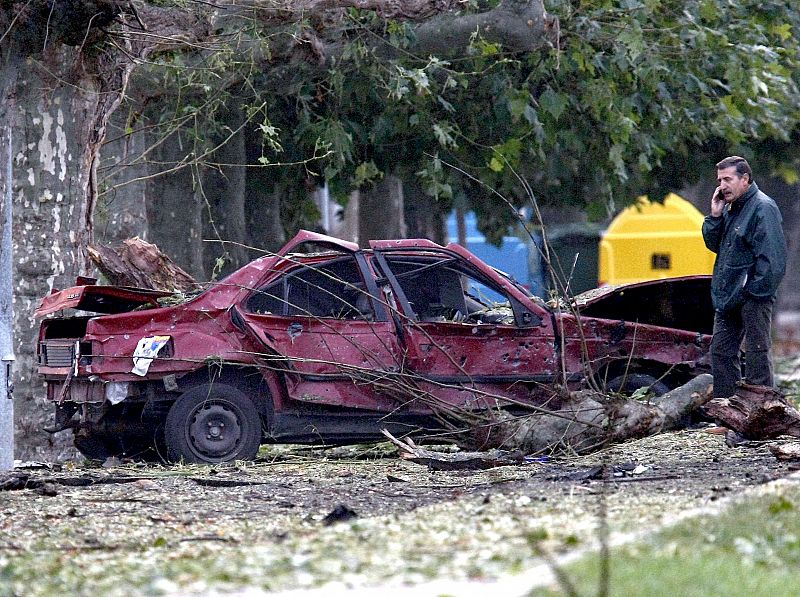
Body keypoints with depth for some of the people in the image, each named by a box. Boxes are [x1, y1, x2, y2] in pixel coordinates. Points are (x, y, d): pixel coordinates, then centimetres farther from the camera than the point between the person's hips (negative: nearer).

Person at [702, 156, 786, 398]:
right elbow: (713, 243, 16)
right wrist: (715, 215, 1)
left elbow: (772, 257, -20)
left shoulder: (763, 208, -14)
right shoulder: (730, 208, 14)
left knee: (756, 355, -6)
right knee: (721, 352, 13)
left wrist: (756, 290, -20)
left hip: (752, 298, -10)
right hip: (727, 297, 10)